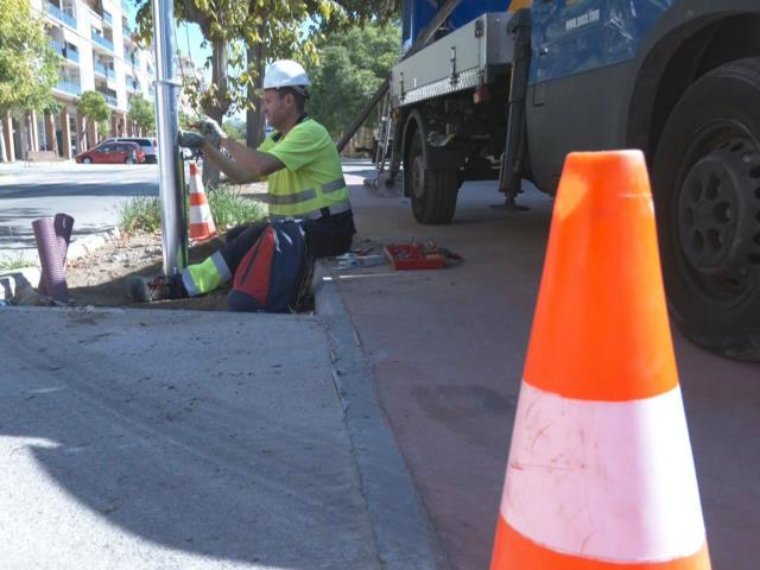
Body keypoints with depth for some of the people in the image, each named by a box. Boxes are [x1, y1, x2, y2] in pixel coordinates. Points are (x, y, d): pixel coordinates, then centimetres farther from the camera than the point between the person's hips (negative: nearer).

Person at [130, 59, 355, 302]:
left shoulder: (310, 133, -17)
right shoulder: (277, 138, 14)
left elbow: (261, 166, -29)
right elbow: (240, 175, 13)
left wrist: (223, 138, -15)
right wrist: (205, 146, 3)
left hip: (326, 231, -10)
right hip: (300, 226, 10)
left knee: (259, 237, -25)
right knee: (236, 236, 3)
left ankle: (183, 286, -25)